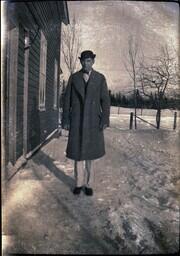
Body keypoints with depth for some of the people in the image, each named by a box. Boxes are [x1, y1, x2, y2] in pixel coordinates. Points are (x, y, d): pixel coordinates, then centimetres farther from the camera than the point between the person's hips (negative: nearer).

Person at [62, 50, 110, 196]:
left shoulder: (100, 78, 3)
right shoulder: (73, 77, 5)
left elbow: (105, 100, -2)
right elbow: (67, 100, 3)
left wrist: (105, 120, -14)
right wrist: (65, 120, -3)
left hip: (93, 120, 0)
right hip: (77, 120, 1)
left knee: (90, 151, 7)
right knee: (77, 151, 4)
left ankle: (87, 183, 20)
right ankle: (79, 183, 19)